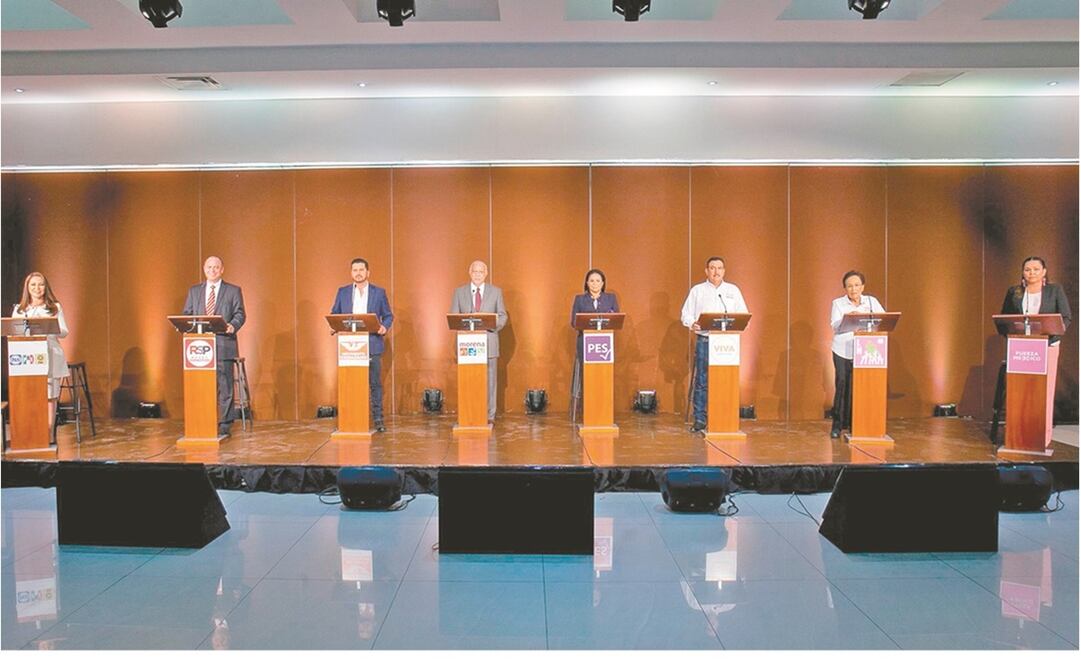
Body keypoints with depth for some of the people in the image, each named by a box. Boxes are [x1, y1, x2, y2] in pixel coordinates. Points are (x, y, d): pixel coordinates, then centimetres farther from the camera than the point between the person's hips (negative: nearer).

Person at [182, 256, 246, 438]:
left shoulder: (233, 291, 8)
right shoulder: (194, 291, 17)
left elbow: (240, 314, 2)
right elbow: (186, 314, 15)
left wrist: (233, 325, -19)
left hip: (223, 345, -3)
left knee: (224, 386, -3)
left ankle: (224, 426, 3)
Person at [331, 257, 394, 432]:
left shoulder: (379, 292, 8)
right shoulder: (343, 292, 12)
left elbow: (388, 315, 9)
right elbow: (334, 314, 13)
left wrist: (384, 327, -12)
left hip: (372, 344, -1)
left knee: (375, 383, 1)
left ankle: (378, 419, 6)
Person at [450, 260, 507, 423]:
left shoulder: (496, 292, 10)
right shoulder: (459, 292, 9)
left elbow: (503, 316, 8)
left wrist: (495, 323, -14)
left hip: (489, 343, 0)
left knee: (489, 380, 2)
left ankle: (489, 416, 8)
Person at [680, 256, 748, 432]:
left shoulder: (733, 290, 14)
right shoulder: (697, 290, 11)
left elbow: (743, 314, 9)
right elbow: (686, 313, 7)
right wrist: (692, 323, -14)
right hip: (704, 340, -1)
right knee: (701, 381, -2)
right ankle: (699, 420, 3)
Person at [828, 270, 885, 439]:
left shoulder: (872, 302, 7)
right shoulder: (838, 303, 1)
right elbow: (835, 326, -13)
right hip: (843, 351, -2)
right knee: (842, 385, -8)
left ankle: (855, 424, 13)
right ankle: (837, 425, 1)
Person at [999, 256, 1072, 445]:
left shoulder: (1055, 290, 5)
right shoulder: (1014, 292, 10)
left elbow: (1066, 317, 1)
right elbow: (1004, 318, 12)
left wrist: (1053, 332, -15)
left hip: (1047, 345, -1)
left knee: (1045, 388, -4)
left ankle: (1044, 434, 2)